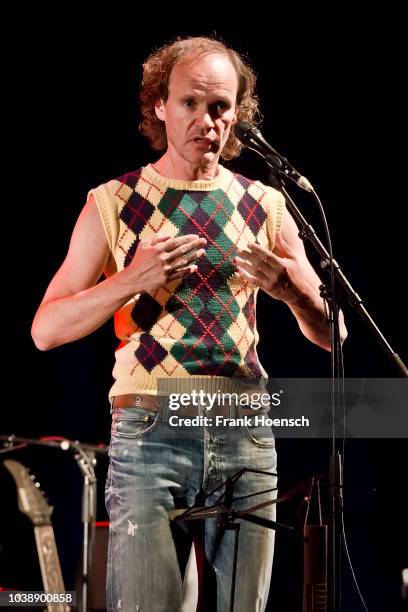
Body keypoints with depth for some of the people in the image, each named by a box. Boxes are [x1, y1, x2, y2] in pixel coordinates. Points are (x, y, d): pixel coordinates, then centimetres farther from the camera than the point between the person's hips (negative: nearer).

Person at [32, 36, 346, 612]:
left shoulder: (264, 206, 10)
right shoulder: (113, 204, 4)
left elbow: (331, 333, 9)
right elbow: (46, 330, -2)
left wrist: (290, 288, -13)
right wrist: (132, 279, -17)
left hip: (246, 434, 3)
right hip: (149, 431, -3)